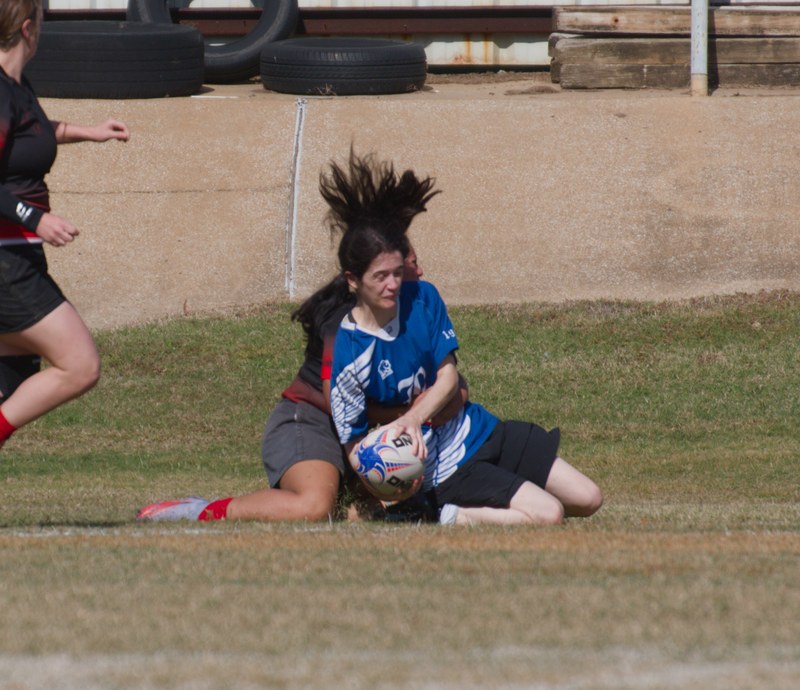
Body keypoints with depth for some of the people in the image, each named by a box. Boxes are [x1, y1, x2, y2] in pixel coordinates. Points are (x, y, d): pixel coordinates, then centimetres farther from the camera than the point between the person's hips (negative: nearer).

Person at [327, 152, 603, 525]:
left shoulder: (422, 298, -6)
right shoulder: (349, 352, -19)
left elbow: (448, 375, -6)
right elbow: (354, 444, -11)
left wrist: (413, 419, -26)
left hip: (478, 431, 6)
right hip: (443, 467, -6)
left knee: (588, 500, 6)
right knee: (547, 514, -22)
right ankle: (452, 518, -6)